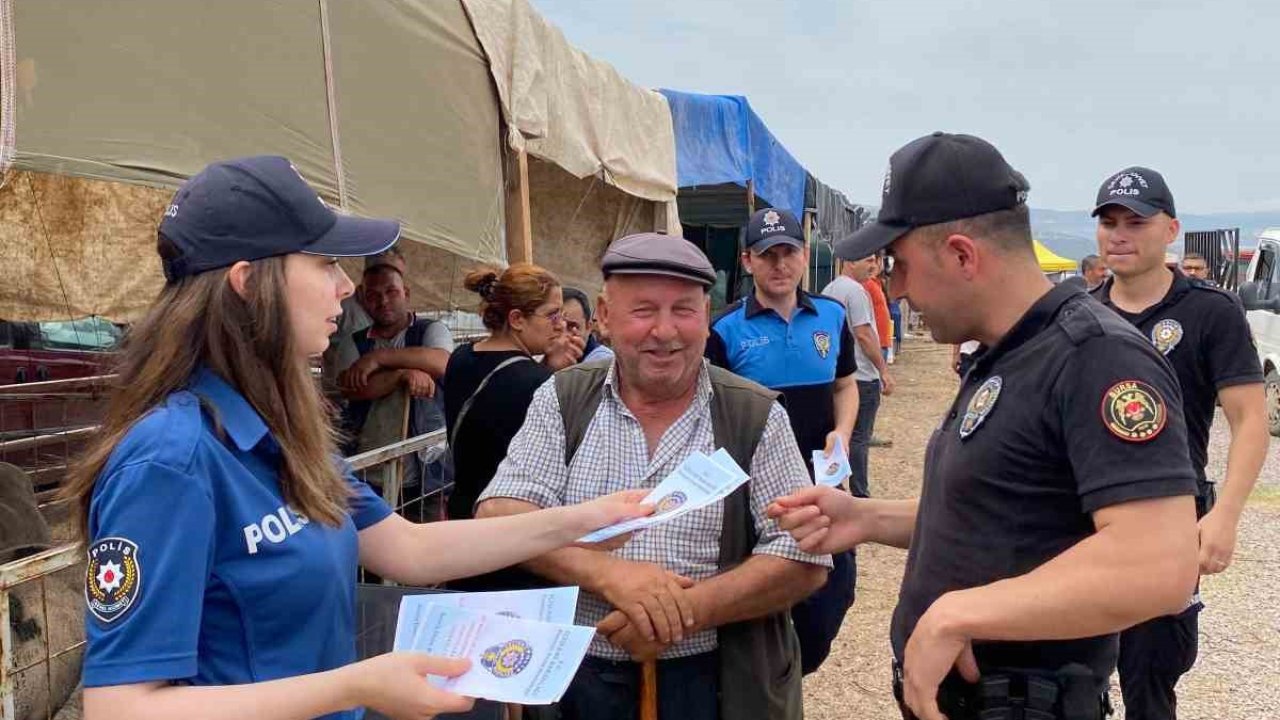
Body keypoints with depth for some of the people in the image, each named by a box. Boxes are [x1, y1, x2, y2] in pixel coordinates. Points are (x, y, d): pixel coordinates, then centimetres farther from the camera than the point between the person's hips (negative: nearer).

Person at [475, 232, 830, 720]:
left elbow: (804, 561, -9)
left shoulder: (756, 415, -5)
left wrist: (683, 611, -21)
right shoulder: (562, 400, -1)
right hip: (577, 677, 1)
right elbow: (498, 516, -10)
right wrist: (608, 573, -25)